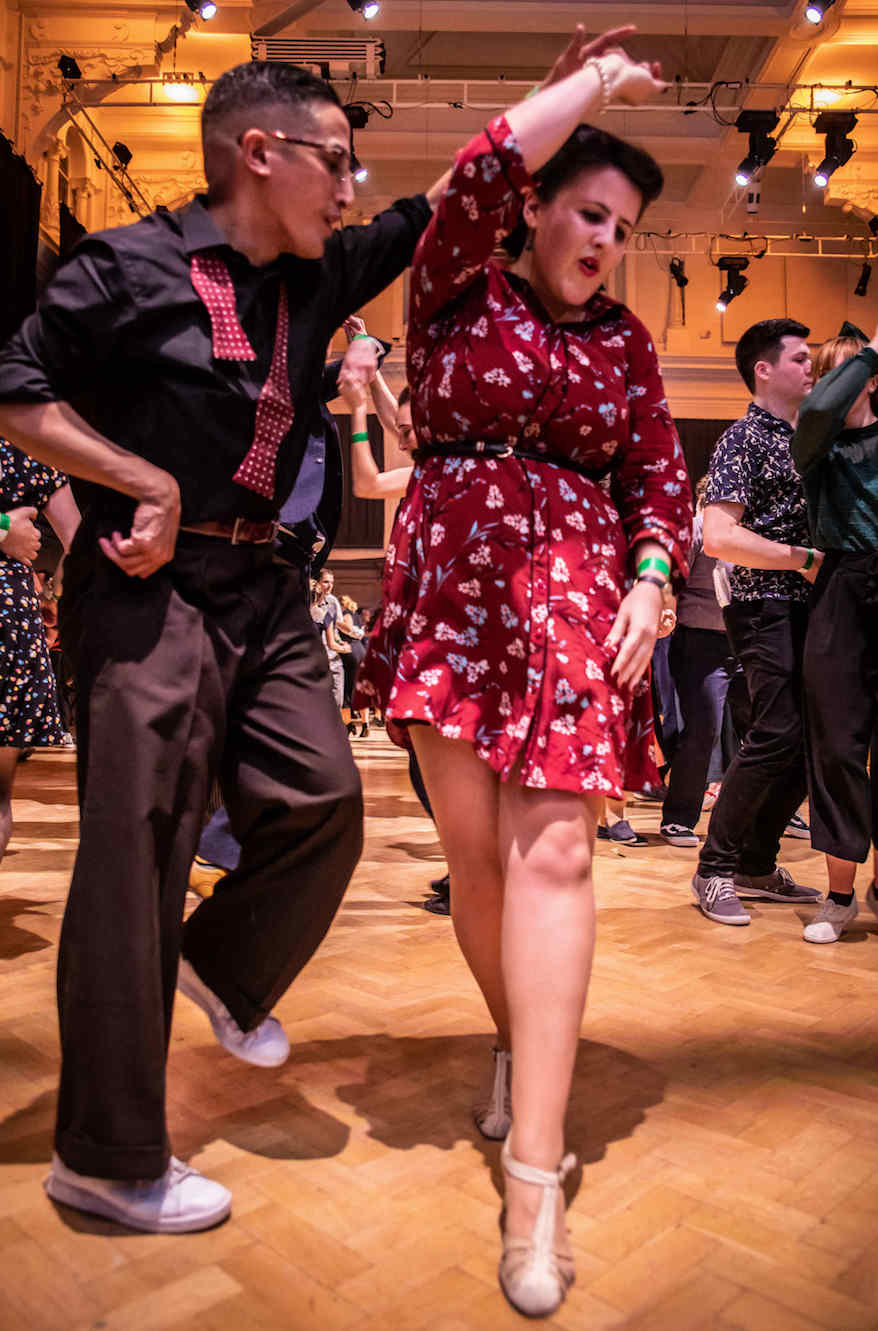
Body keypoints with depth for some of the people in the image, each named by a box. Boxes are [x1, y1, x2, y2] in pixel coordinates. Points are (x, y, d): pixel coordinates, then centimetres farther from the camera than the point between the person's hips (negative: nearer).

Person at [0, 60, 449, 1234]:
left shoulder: (318, 276, 13)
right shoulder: (131, 266, -5)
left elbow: (446, 203, 20)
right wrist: (151, 484, -13)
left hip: (261, 585, 7)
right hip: (150, 588, -7)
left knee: (323, 799, 0)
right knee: (137, 853, -4)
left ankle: (224, 968, 32)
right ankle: (106, 1158, 12)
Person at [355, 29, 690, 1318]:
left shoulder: (623, 338, 15)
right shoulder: (457, 287, 9)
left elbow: (661, 476, 13)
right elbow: (482, 172, -9)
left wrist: (651, 583, -3)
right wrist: (592, 81, 5)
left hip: (572, 590, 1)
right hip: (449, 582, 0)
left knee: (551, 847, -11)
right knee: (472, 848, 3)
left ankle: (536, 1182, -7)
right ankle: (515, 1041, 30)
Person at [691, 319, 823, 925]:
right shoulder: (745, 439, -6)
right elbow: (720, 538, -19)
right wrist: (804, 559, -14)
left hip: (807, 608, 8)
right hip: (767, 607, -8)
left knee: (810, 739, 7)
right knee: (777, 736, -14)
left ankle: (757, 864, 19)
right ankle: (715, 871, -2)